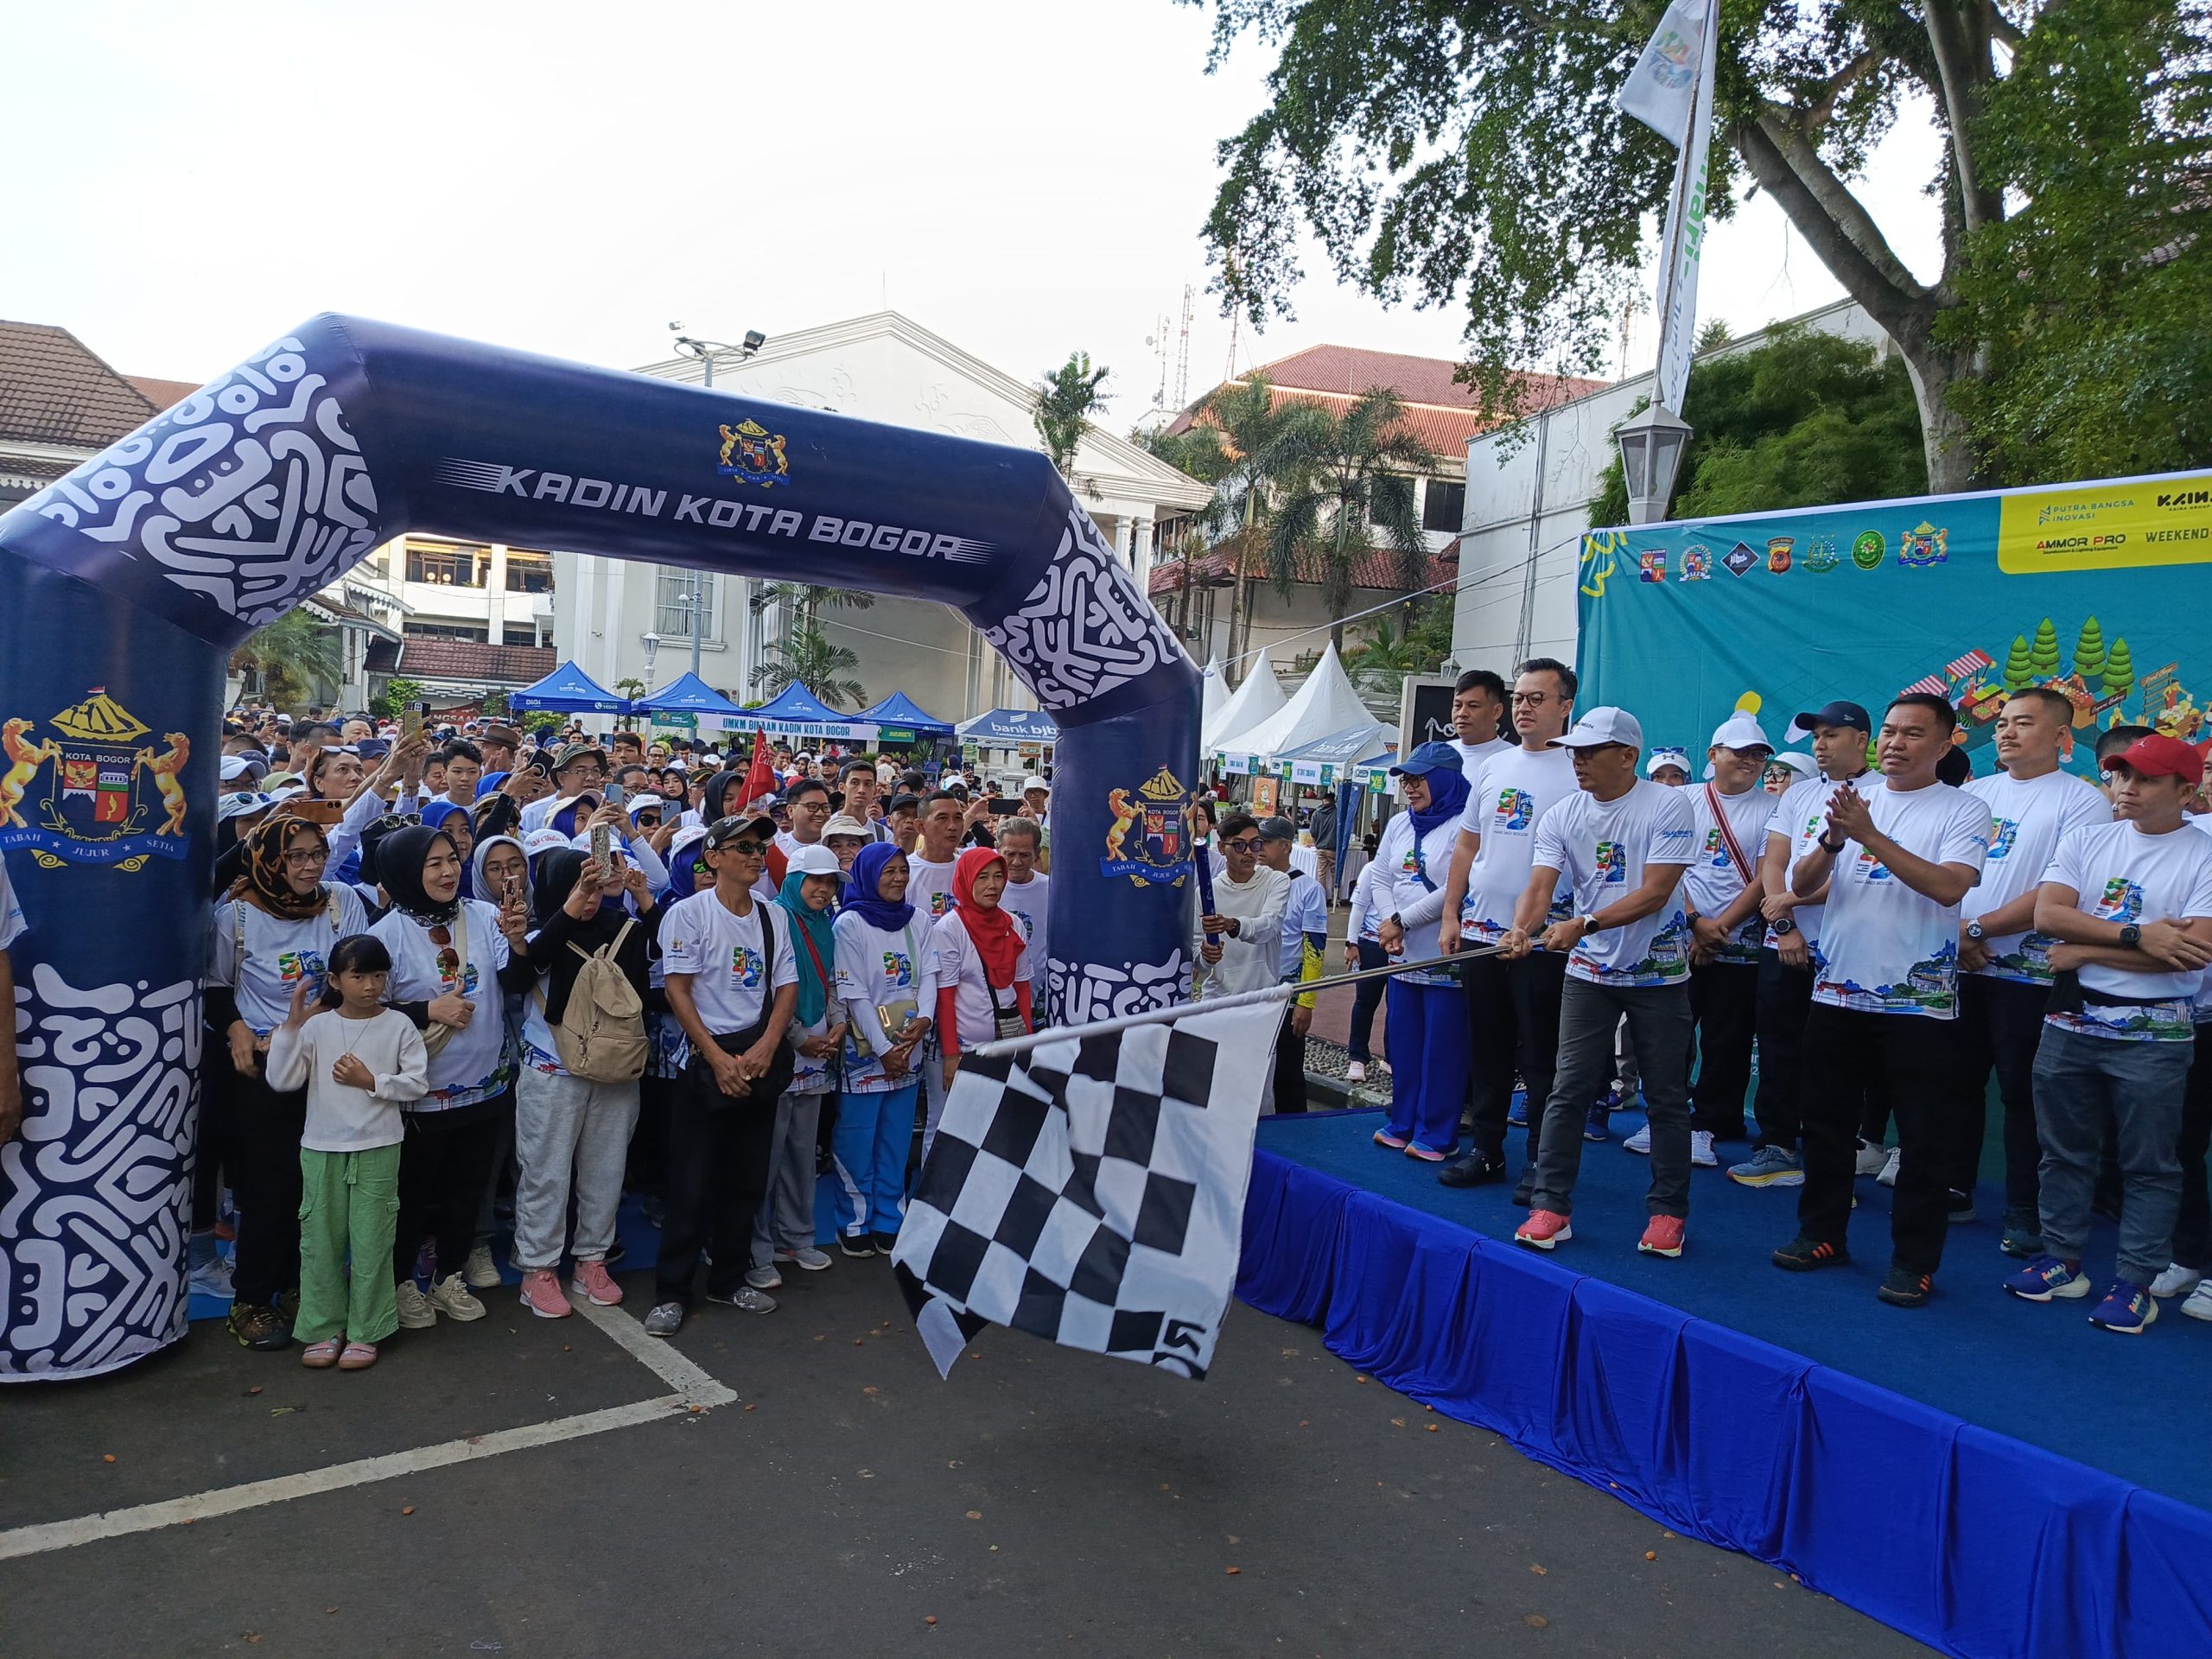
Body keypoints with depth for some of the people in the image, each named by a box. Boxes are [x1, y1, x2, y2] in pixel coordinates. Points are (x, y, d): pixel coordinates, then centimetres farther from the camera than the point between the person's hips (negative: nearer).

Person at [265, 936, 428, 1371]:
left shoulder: (399, 1026, -2)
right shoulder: (316, 1026, -1)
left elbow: (415, 1084, -2)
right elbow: (282, 1080, -10)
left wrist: (371, 1081, -14)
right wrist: (292, 1023, -16)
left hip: (378, 1150, -1)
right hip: (321, 1149, 1)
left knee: (371, 1242, 4)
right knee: (320, 1241, 8)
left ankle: (364, 1332, 16)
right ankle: (324, 1329, 22)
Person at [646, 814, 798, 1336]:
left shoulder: (774, 916, 8)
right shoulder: (689, 913, -7)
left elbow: (787, 989, 7)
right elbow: (678, 991, -10)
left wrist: (765, 1049, -8)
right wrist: (719, 1059, -15)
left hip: (760, 1059, 5)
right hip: (705, 1059, -5)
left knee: (747, 1179, 10)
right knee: (693, 1183, -2)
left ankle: (729, 1279, 24)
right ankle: (671, 1292, 9)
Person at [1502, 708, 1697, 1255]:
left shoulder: (1668, 805, -12)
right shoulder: (1560, 816, -1)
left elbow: (1655, 892, -20)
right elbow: (1540, 886, -11)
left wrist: (1582, 924, -28)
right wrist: (1522, 929, -33)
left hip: (1659, 972, -2)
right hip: (1588, 972, 3)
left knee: (1667, 1097, 6)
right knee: (1568, 1090, -2)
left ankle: (1668, 1211, 20)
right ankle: (1551, 1206, 5)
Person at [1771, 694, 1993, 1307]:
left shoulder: (1963, 811, -3)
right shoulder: (1853, 802, 9)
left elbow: (1949, 887, -20)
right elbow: (1803, 885, 3)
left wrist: (1870, 835, -23)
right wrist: (1833, 839, -16)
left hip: (1919, 1001, -4)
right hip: (1837, 993, 5)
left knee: (1923, 1137, 2)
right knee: (1827, 1121, 14)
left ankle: (1914, 1260, 13)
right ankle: (1823, 1233, 28)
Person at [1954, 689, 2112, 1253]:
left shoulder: (2082, 801, -5)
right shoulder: (1973, 794, 12)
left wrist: (1979, 927, -15)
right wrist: (1953, 934, -5)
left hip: (2027, 973, -5)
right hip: (1957, 966, 5)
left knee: (2023, 1095, 2)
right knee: (1957, 1083, 11)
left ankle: (2025, 1213, 12)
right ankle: (1954, 1190, 24)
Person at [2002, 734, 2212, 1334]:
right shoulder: (2086, 841, 4)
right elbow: (2047, 914, -8)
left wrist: (2086, 950, -15)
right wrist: (2136, 935, -19)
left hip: (2153, 1032, -4)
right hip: (2071, 1020, 4)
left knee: (2149, 1166, 5)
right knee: (2064, 1150, 13)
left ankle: (2135, 1283, 15)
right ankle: (2061, 1261, 26)